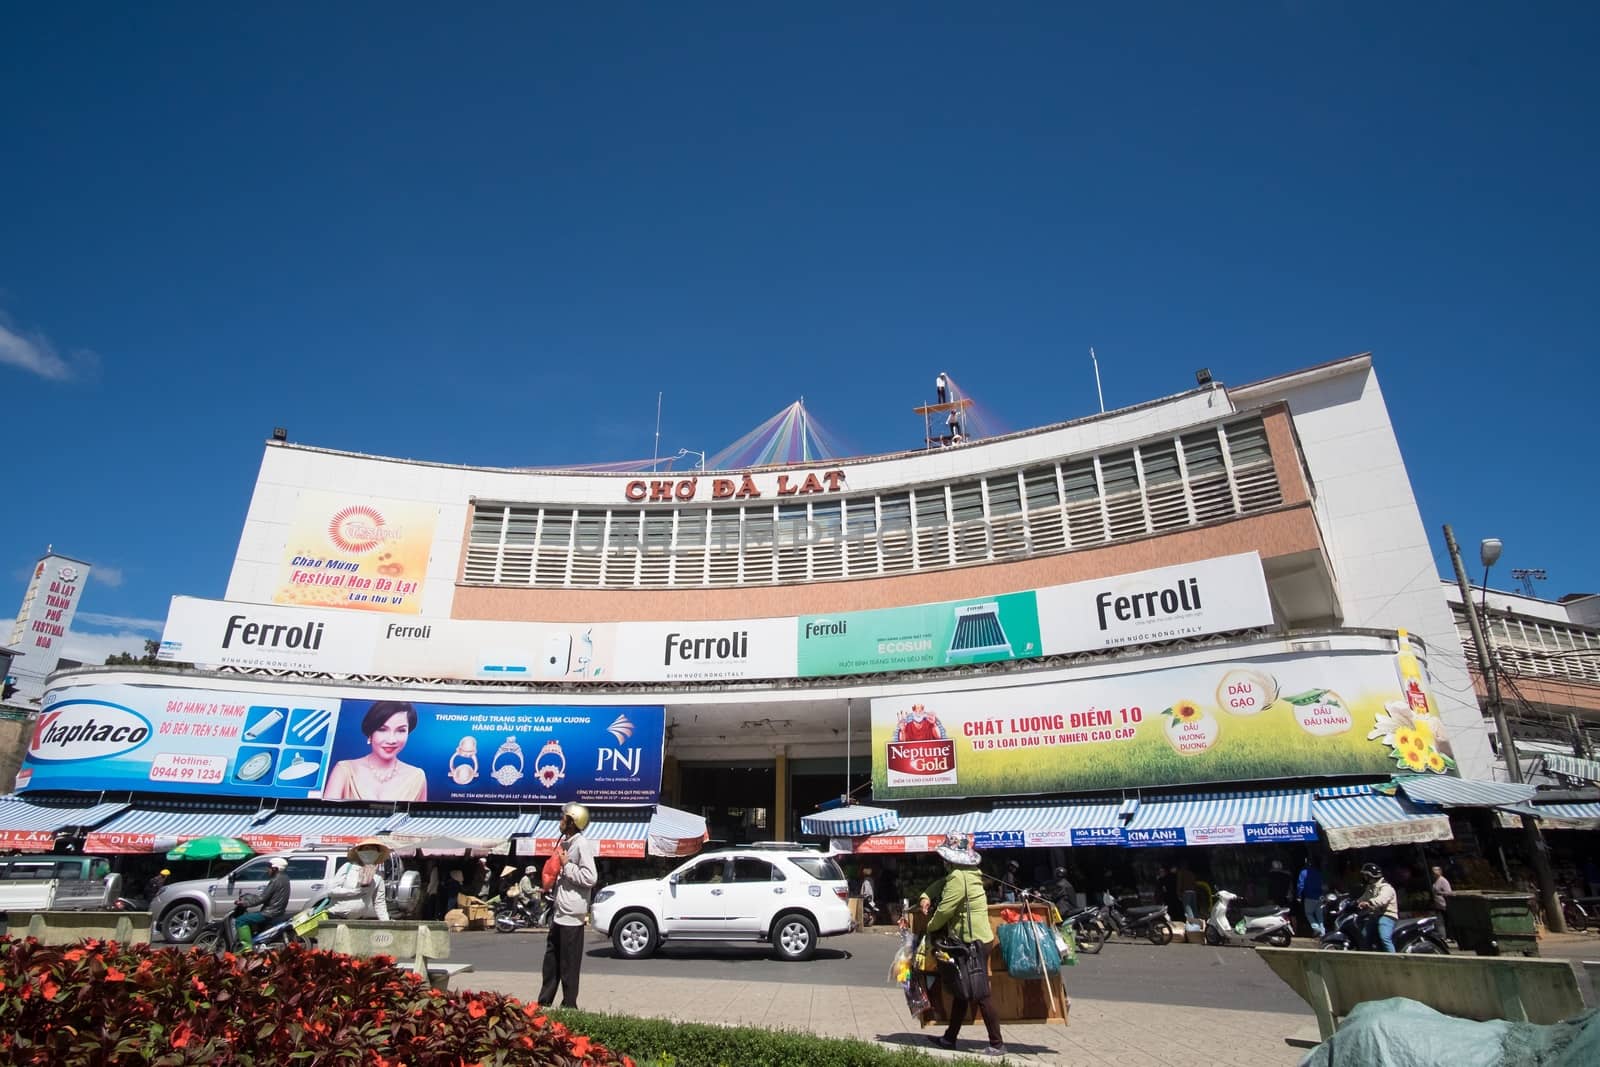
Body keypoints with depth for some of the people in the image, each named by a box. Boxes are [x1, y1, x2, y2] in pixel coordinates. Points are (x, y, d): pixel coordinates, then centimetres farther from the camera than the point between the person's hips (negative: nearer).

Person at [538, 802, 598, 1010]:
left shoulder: (582, 844, -15)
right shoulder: (565, 842, 15)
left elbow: (590, 877, -22)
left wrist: (566, 865, -18)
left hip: (571, 914, -10)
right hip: (559, 912, 10)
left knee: (569, 963, 0)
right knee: (552, 958, 17)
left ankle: (569, 1005, 10)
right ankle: (544, 1002, 28)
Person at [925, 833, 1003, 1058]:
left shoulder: (958, 877, -19)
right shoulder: (969, 874, 12)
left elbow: (944, 910, -17)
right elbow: (940, 884, 25)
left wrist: (930, 927, 0)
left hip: (973, 942, -10)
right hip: (971, 940, 10)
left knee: (980, 994, -3)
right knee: (961, 990, 16)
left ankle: (997, 1044, 6)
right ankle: (950, 1038, 26)